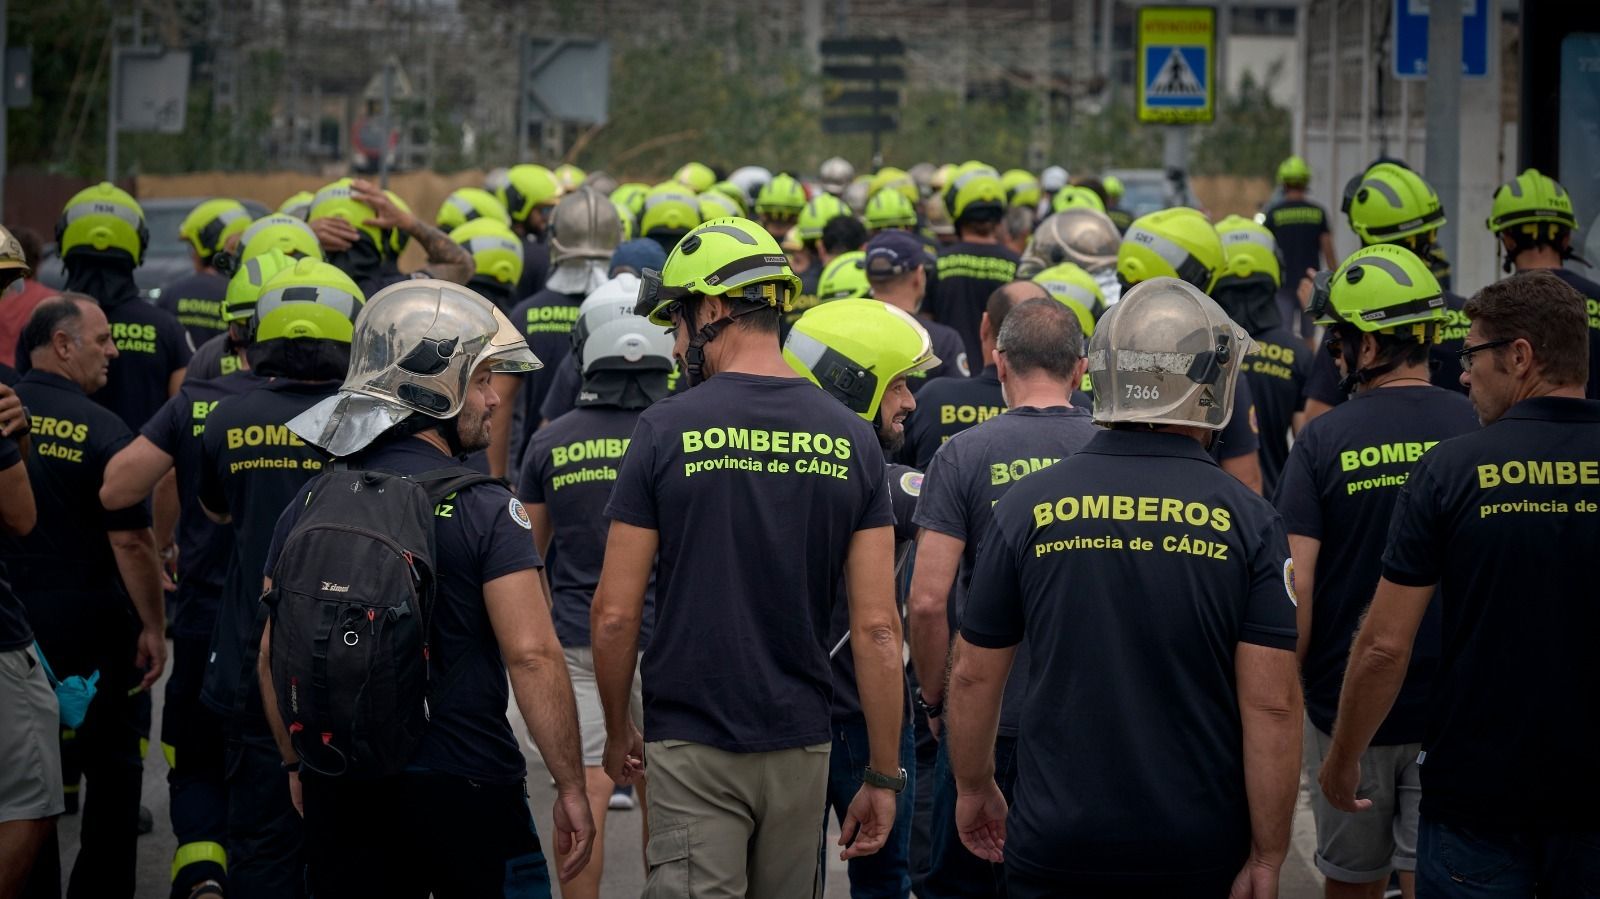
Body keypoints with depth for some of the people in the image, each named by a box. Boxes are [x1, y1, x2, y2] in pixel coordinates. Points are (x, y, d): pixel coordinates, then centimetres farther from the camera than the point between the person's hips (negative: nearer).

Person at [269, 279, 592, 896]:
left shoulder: (309, 505, 5)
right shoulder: (484, 509, -11)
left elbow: (274, 654, 10)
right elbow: (532, 656, -16)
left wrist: (296, 765, 23)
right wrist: (571, 787, -10)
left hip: (339, 796, 5)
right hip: (466, 791, -5)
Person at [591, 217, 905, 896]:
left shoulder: (667, 430, -8)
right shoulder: (850, 440, 0)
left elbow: (615, 614, -7)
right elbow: (877, 629, -3)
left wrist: (617, 729, 10)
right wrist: (884, 776, 3)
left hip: (692, 745, -4)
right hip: (799, 744, 4)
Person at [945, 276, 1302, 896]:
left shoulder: (1029, 506, -3)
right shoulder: (1247, 522, -6)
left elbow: (973, 677, 4)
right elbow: (1272, 706, -9)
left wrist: (974, 788, 20)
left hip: (1055, 845, 0)